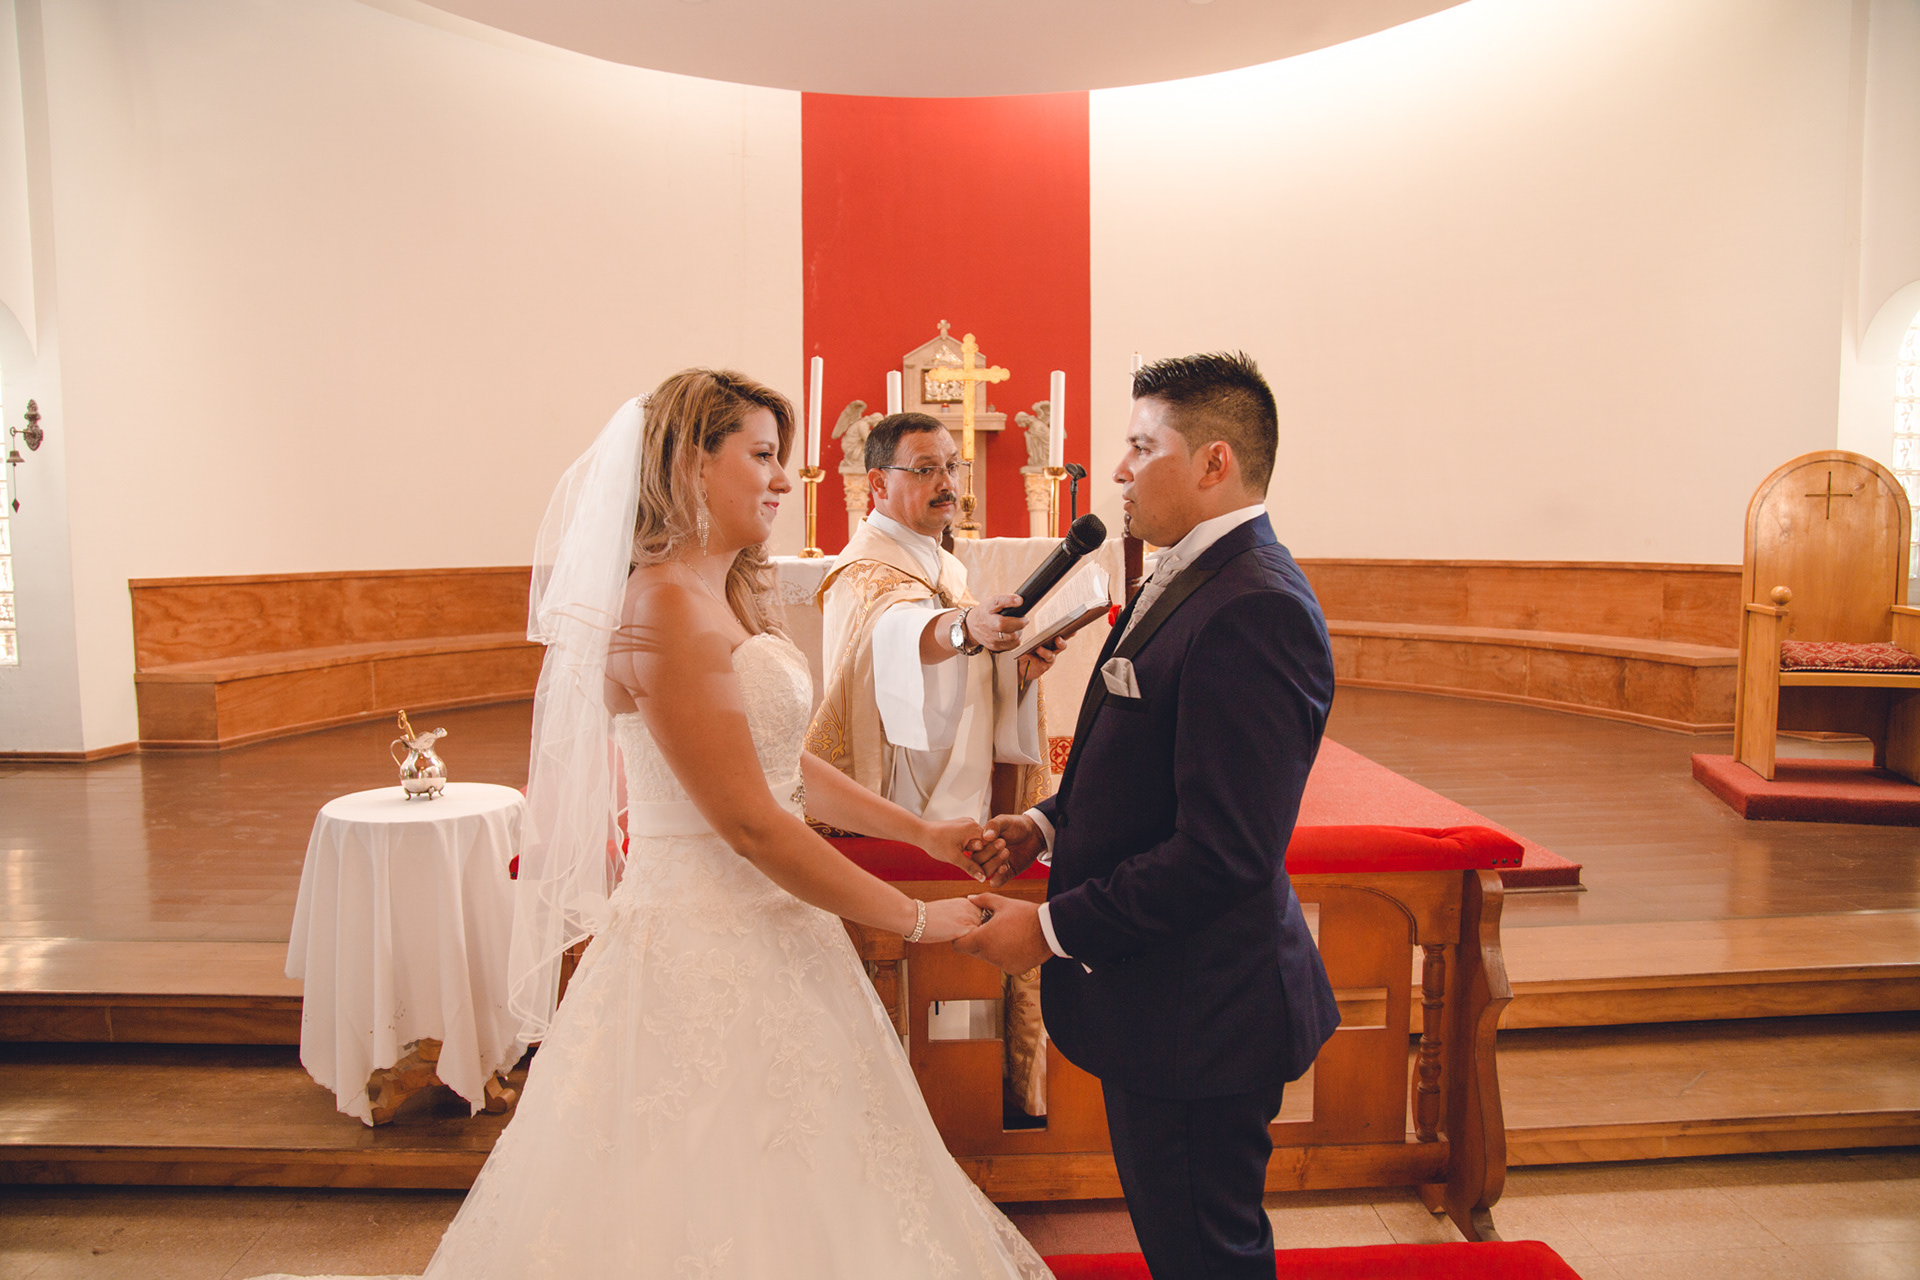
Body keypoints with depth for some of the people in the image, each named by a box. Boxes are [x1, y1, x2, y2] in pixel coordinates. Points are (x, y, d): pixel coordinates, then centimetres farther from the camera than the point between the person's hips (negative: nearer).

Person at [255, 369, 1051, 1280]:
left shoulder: (730, 598, 10)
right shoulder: (664, 606, -20)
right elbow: (751, 824, -22)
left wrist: (920, 832, 11)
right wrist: (915, 918, -13)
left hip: (766, 936, 9)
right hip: (704, 950, -9)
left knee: (788, 1194, 19)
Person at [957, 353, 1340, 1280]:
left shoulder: (1253, 610, -25)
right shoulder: (1193, 577, 8)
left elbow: (1223, 854, -28)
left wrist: (1052, 927, -20)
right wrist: (1049, 822, 3)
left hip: (1194, 1014, -10)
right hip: (1167, 995, 10)